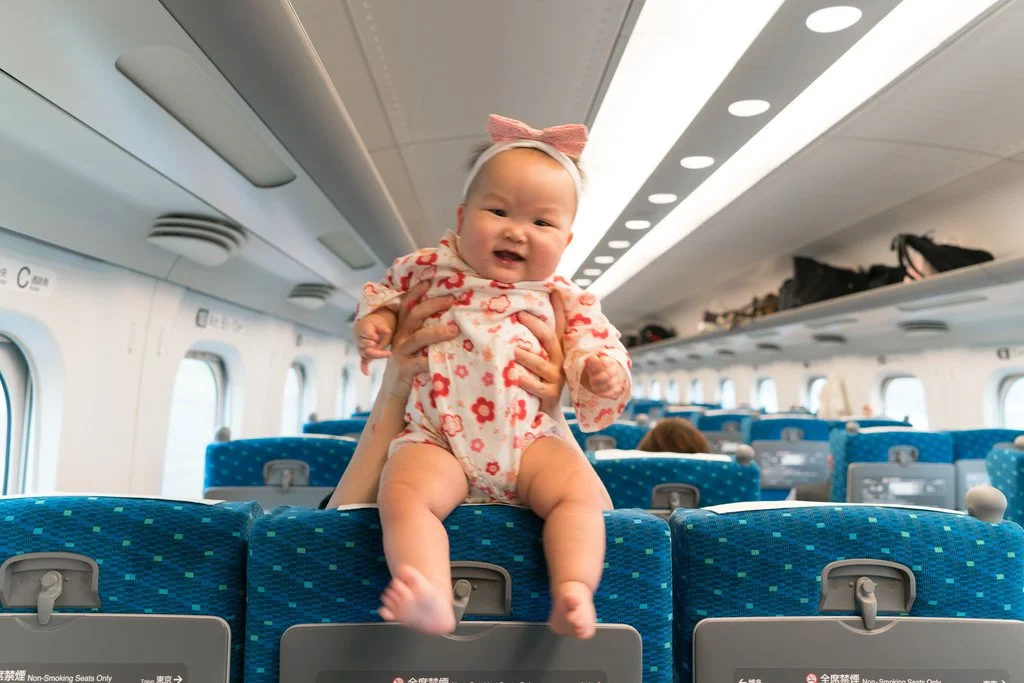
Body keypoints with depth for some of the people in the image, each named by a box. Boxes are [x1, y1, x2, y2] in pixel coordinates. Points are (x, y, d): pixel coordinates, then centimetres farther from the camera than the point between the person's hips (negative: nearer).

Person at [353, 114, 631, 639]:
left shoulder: (563, 299, 7)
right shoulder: (429, 269, 7)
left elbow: (596, 340, 9)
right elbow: (387, 287, 24)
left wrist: (603, 368, -15)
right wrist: (374, 316, 1)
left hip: (528, 438, 1)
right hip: (436, 440, -1)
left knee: (578, 485, -24)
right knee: (404, 492, -30)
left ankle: (573, 594, -27)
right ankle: (432, 601, -40)